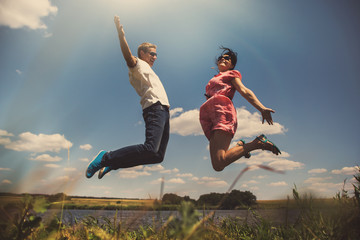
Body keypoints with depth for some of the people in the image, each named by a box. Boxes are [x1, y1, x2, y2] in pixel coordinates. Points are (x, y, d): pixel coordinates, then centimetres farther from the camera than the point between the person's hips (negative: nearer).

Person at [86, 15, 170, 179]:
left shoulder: (147, 69, 33)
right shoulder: (138, 64, 6)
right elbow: (129, 58, -16)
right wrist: (121, 34, -26)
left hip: (163, 110, 10)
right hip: (155, 108, -9)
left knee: (158, 156, 1)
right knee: (151, 150, -28)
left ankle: (113, 163, 4)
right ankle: (106, 158, -16)